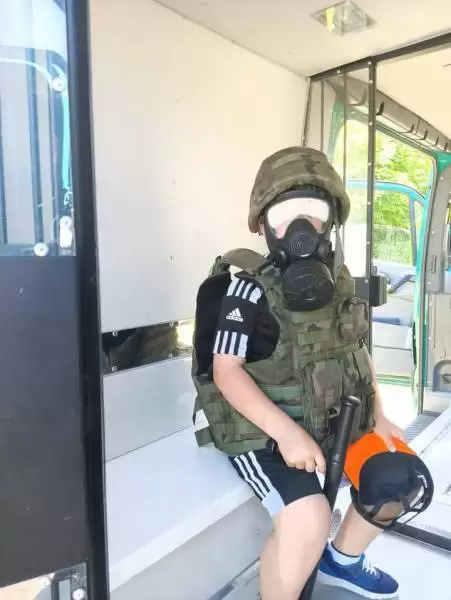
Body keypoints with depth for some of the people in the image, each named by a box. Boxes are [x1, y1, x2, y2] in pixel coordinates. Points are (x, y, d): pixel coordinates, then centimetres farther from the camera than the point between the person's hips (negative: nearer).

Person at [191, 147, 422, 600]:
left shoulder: (336, 283, 4)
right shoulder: (248, 290, -18)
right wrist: (287, 431, -28)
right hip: (261, 430, -7)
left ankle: (343, 559, 35)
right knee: (309, 519, -26)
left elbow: (357, 354, 13)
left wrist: (378, 416, 4)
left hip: (330, 422, 8)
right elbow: (226, 371, -22)